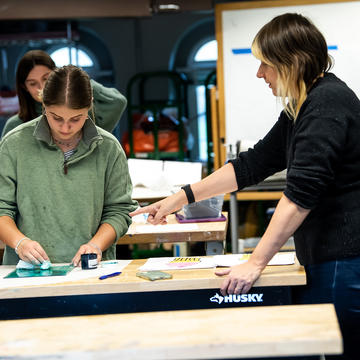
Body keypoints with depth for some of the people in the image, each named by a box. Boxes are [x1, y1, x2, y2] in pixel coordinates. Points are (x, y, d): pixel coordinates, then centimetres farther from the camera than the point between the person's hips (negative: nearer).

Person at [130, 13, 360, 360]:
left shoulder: (327, 102, -16)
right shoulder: (300, 108, 16)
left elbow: (301, 191, -23)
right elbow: (254, 163, 20)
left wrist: (255, 263, -22)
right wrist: (182, 197, 18)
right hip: (325, 258, 10)